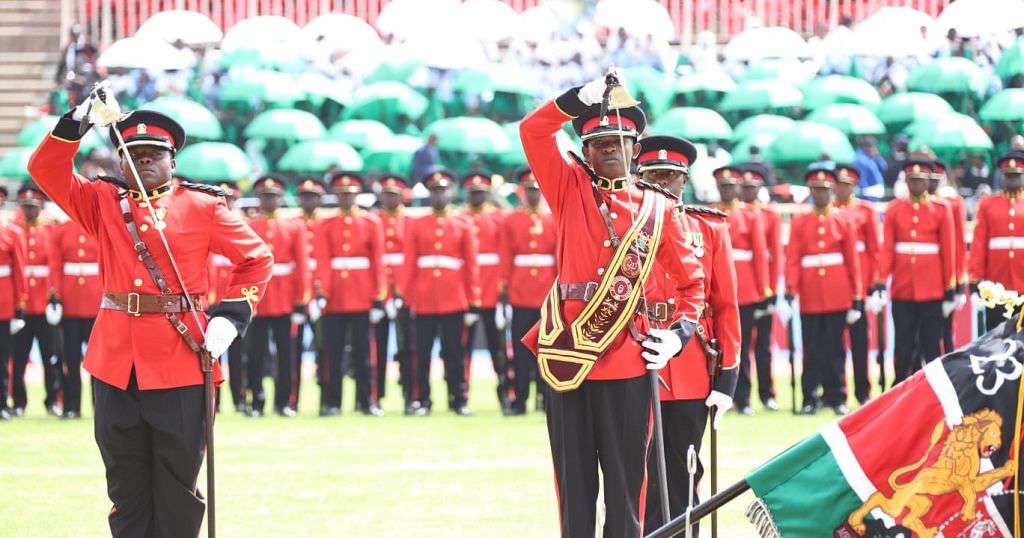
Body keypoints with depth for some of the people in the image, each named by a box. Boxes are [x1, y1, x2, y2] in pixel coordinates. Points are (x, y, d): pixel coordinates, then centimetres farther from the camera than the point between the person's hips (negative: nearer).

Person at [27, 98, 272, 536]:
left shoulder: (202, 207, 4)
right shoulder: (103, 203, 10)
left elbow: (257, 258, 8)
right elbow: (46, 170, 2)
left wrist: (230, 317, -4)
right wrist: (79, 121, -12)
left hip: (181, 365, -2)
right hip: (116, 364, 2)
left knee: (177, 488, 2)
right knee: (126, 487, 6)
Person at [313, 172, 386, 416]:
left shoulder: (371, 223, 5)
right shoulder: (325, 226, 6)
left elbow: (378, 261, 2)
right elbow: (322, 262, -3)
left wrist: (378, 297, -3)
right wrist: (321, 293, -15)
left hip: (362, 299, 0)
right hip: (335, 300, 0)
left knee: (362, 352, 2)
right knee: (333, 353, 1)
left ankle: (365, 400, 7)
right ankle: (332, 402, 6)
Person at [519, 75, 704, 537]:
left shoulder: (658, 208, 10)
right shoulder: (571, 189, 11)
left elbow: (692, 280, 14)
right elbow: (533, 131, 1)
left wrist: (678, 334, -1)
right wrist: (585, 96, -8)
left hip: (628, 360, -1)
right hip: (566, 355, 1)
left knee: (625, 483, 0)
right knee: (574, 483, 4)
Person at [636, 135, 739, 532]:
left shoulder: (711, 229, 7)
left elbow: (726, 306, 6)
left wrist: (727, 376, 1)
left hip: (691, 377, 1)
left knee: (682, 482, 7)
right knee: (643, 484, -2)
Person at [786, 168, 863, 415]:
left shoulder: (843, 221, 6)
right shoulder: (799, 223, 5)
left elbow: (853, 261, 6)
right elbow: (792, 259, 0)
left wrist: (857, 297, 2)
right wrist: (790, 291, -12)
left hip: (837, 297, 0)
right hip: (810, 297, 0)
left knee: (835, 349, 3)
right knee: (812, 349, 2)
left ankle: (837, 398, 10)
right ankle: (810, 399, 8)